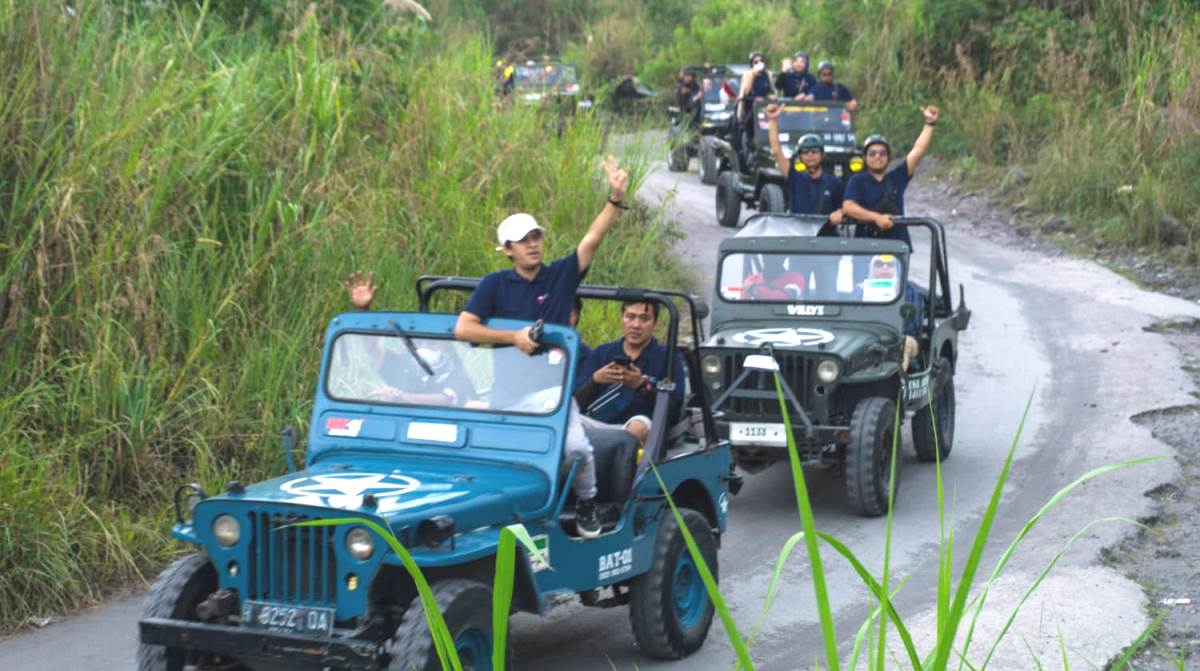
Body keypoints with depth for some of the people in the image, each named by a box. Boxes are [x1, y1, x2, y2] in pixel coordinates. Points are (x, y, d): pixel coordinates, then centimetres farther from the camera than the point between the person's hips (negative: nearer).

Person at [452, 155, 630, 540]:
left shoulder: (561, 275, 4)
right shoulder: (495, 285, 2)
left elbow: (593, 239, -9)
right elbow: (462, 328, -7)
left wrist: (616, 198, -22)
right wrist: (513, 337, -16)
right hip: (504, 389, 0)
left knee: (576, 447, -20)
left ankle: (586, 504, 6)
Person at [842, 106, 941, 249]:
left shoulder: (897, 178, 12)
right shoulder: (857, 181, 4)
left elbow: (918, 151, 6)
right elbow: (848, 207, -11)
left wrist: (930, 123, -2)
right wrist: (876, 217, -22)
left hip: (898, 243, 3)